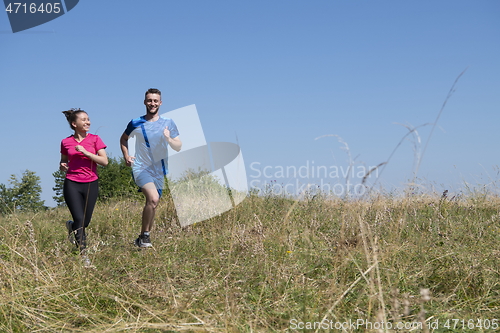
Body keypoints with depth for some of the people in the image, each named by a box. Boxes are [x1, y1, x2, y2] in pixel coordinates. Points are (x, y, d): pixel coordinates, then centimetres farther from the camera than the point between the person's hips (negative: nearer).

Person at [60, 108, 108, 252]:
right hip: (72, 184, -1)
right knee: (79, 219, -12)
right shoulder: (66, 142, 4)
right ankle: (83, 251, -2)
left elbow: (105, 161, -8)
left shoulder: (94, 139, 1)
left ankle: (72, 226, 42)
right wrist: (62, 166, -5)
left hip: (91, 184, 1)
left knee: (85, 222, 8)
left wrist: (85, 152, -17)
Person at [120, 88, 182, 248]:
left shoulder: (168, 123, 3)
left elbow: (179, 147, 1)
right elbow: (123, 139, 19)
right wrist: (126, 156, 3)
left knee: (152, 204, 13)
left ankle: (144, 238, 30)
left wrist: (168, 139, -19)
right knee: (153, 199, -25)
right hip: (141, 168, -3)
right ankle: (144, 236, -11)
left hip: (159, 170, 3)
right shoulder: (135, 123, 1)